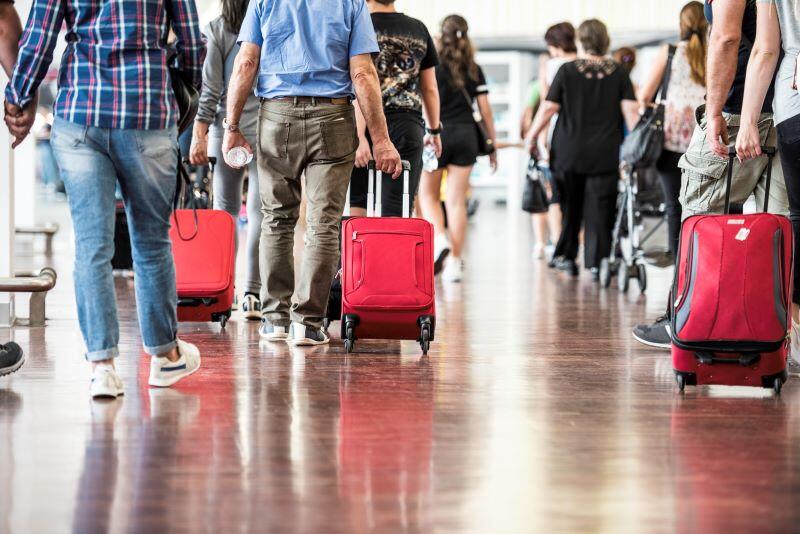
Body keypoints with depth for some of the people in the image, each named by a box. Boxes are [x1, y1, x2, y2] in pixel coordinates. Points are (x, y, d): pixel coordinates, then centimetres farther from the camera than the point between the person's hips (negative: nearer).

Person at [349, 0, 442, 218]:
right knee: (397, 212, 0)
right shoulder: (419, 30, 10)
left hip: (368, 124, -2)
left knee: (357, 205, 9)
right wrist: (434, 130, 27)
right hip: (408, 125, 2)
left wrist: (360, 136, -16)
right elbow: (430, 89, 15)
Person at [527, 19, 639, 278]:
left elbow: (549, 108, -3)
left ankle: (566, 256, 18)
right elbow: (630, 111, -4)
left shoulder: (567, 71, -1)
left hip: (569, 152, 0)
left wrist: (532, 137, 8)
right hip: (605, 154, 0)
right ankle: (597, 262, -5)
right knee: (599, 210, 1)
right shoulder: (618, 73, 2)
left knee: (570, 207, 14)